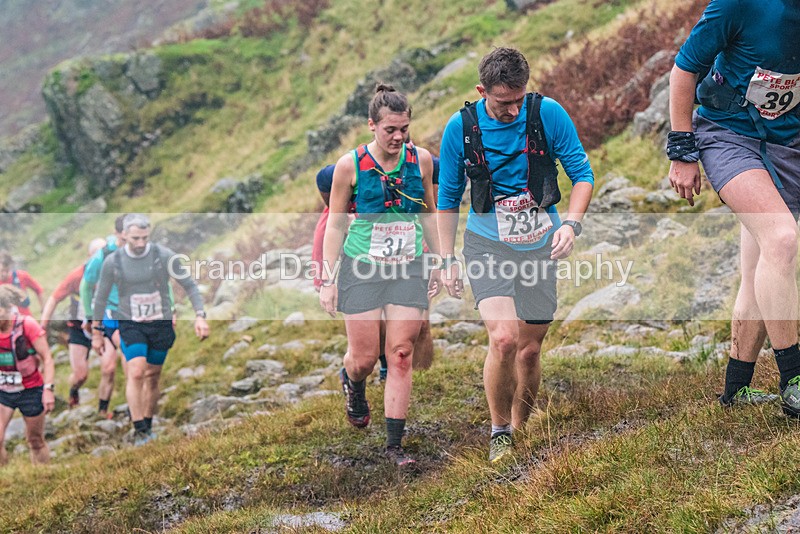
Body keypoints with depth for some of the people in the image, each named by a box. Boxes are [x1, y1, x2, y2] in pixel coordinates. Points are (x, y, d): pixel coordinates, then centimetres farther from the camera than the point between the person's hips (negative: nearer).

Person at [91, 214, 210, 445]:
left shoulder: (164, 256, -9)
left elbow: (190, 285, -1)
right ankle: (138, 430, -14)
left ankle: (147, 425, 27)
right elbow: (101, 298, 6)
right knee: (136, 374, -19)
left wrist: (200, 315, -11)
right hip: (131, 325, -1)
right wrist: (96, 332, 9)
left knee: (153, 378, 9)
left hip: (161, 324, 1)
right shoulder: (112, 262, -6)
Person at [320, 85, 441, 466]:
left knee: (401, 355, -4)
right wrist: (327, 281, -2)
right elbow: (335, 224, 1)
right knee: (364, 358, 0)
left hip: (409, 269, 2)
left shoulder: (421, 160, 1)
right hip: (361, 268, -2)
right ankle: (352, 382, 38)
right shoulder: (350, 165, -7)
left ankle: (395, 444, 5)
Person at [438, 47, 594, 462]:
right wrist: (448, 260, 3)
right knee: (503, 339, -21)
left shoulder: (549, 114, -8)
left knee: (529, 349, 7)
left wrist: (571, 224, -16)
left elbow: (582, 174, 1)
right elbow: (447, 198, 5)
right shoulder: (460, 128, -7)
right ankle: (499, 433, -1)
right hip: (487, 244, -1)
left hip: (540, 245, 2)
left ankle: (520, 430, 29)